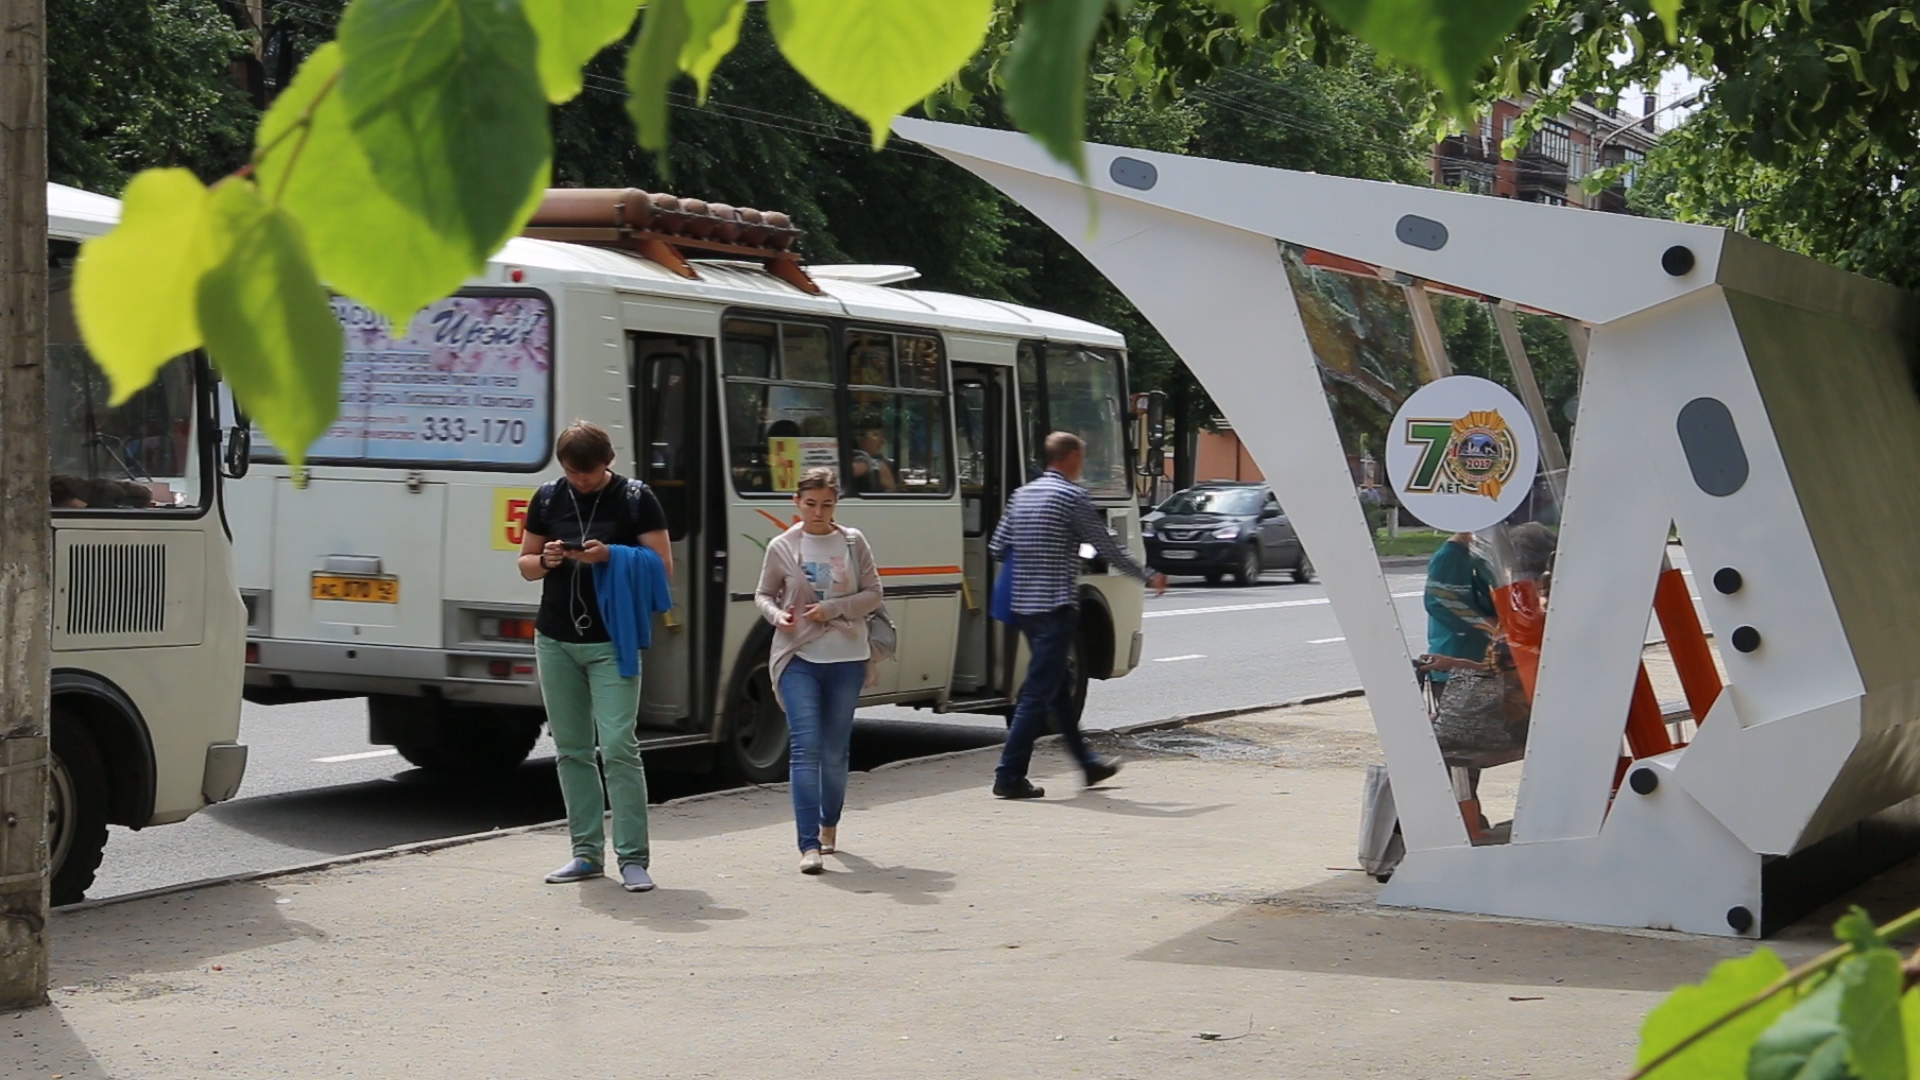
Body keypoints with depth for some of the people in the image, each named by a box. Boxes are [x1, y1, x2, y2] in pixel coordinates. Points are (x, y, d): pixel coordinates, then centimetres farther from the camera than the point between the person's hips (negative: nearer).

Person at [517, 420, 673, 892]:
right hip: (555, 640, 4)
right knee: (572, 750, 8)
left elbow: (663, 569, -5)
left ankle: (633, 858, -9)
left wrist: (610, 556, -20)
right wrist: (546, 561, -8)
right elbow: (525, 564, 15)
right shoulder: (548, 498, 7)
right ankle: (587, 853, 15)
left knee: (618, 748, -11)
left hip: (611, 644, -4)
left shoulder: (635, 499, -4)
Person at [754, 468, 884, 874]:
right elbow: (763, 594, 12)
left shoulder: (853, 543, 2)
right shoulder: (782, 547, 1)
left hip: (846, 658, 1)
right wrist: (777, 614, -10)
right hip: (798, 658, -1)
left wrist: (833, 609, -10)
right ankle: (809, 845, -13)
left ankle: (829, 824, 33)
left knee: (836, 749, 10)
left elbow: (873, 594, 4)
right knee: (806, 746, -11)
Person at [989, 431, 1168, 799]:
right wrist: (1148, 578, 3)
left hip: (1024, 605, 8)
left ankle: (1088, 763, 29)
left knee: (1058, 687, 17)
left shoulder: (1023, 494, 12)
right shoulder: (1072, 496, -10)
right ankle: (1010, 776, -9)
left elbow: (998, 547, 13)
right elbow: (1107, 548, -9)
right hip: (1056, 607, -8)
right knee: (1039, 692, -7)